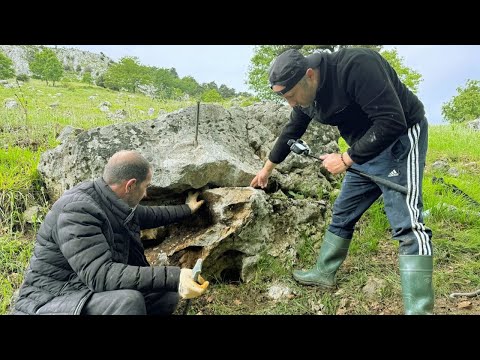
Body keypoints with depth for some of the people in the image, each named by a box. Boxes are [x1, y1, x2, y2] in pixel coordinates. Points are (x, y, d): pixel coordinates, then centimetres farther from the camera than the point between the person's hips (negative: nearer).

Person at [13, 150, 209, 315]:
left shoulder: (116, 204, 1)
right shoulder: (78, 210, -26)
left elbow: (148, 215, 23)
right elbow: (100, 275, -35)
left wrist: (185, 209, 34)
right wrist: (173, 277, -41)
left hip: (95, 293, 9)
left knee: (168, 294, 2)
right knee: (127, 300, -34)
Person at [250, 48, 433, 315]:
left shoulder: (356, 65, -29)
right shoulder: (304, 96, -3)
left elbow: (393, 122, -31)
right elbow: (290, 134, 13)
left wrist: (345, 160, -24)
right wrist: (267, 169, 23)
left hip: (399, 139, -8)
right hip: (365, 149, 8)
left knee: (406, 222, -16)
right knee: (343, 214, 12)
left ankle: (419, 309, -13)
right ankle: (324, 273, 27)